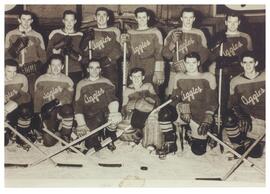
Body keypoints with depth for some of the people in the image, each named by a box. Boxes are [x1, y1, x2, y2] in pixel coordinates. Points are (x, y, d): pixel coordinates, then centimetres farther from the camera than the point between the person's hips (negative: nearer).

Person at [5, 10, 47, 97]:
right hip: (15, 73, 0)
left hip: (32, 73, 0)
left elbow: (43, 56, 10)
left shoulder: (37, 36, 8)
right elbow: (6, 55, 8)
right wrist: (14, 49, -11)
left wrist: (37, 65, -10)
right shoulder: (10, 35, 9)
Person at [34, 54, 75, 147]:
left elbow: (68, 98, -9)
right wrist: (38, 116, -2)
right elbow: (37, 99, 5)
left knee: (68, 110, -38)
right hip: (47, 114, 0)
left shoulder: (67, 81, 3)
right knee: (48, 142, -18)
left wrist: (55, 102, -25)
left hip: (61, 109, 0)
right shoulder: (41, 80, 5)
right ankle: (57, 134, 19)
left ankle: (66, 135, -14)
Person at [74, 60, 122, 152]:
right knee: (90, 144, -26)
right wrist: (81, 125, -15)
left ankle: (110, 139, -7)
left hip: (105, 114, 1)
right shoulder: (81, 85, 8)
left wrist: (114, 114, -31)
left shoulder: (106, 82, 8)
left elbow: (112, 100, -9)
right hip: (89, 119, -1)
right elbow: (78, 107, 1)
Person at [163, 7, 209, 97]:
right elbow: (165, 54, 0)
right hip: (176, 71, 0)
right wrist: (173, 42, -16)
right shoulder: (173, 33, 8)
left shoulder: (199, 33, 9)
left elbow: (204, 53, 4)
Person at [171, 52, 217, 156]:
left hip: (201, 114, -2)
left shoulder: (208, 77, 7)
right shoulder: (179, 77, 15)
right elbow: (174, 99, 6)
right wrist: (182, 107, -17)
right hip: (185, 114, 2)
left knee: (198, 150, -13)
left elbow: (212, 101, -2)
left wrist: (207, 119, -16)